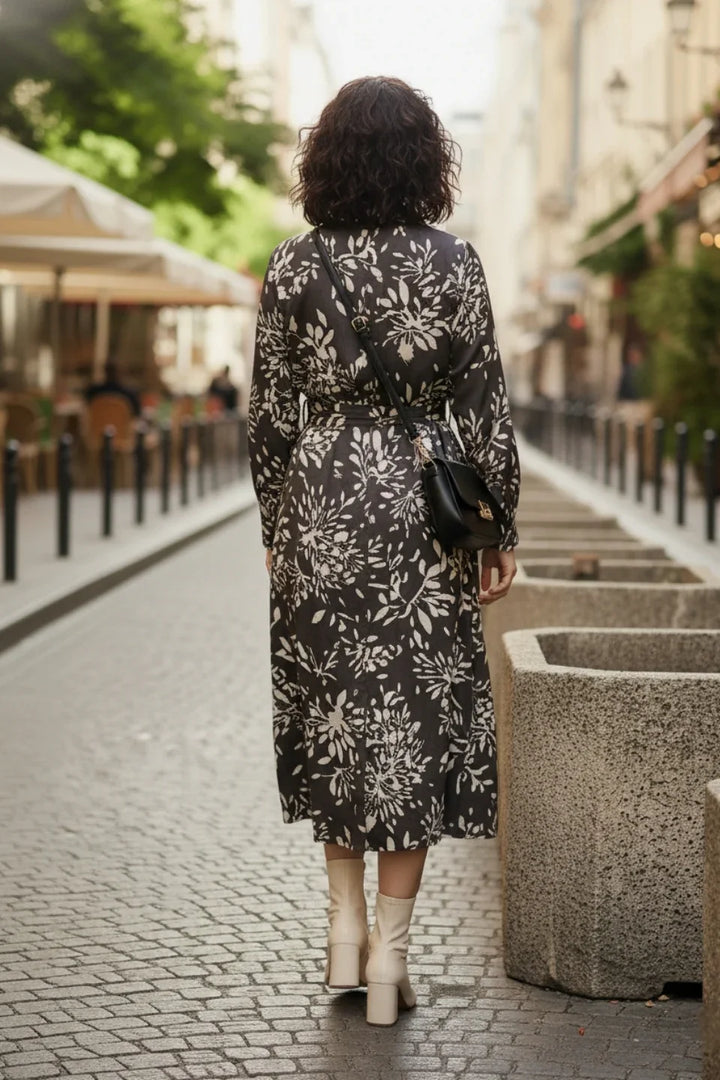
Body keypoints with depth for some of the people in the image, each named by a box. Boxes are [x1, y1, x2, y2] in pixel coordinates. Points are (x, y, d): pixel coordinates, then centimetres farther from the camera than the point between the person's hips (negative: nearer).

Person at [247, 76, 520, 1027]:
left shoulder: (293, 267, -3)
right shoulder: (454, 263, -5)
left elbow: (269, 411, 0)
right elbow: (484, 405, -4)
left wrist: (275, 524, 12)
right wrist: (498, 530, 3)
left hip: (323, 502, 1)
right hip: (423, 509, -1)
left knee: (333, 709, 14)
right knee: (419, 715, 5)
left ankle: (347, 927, 19)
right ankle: (390, 948, 6)